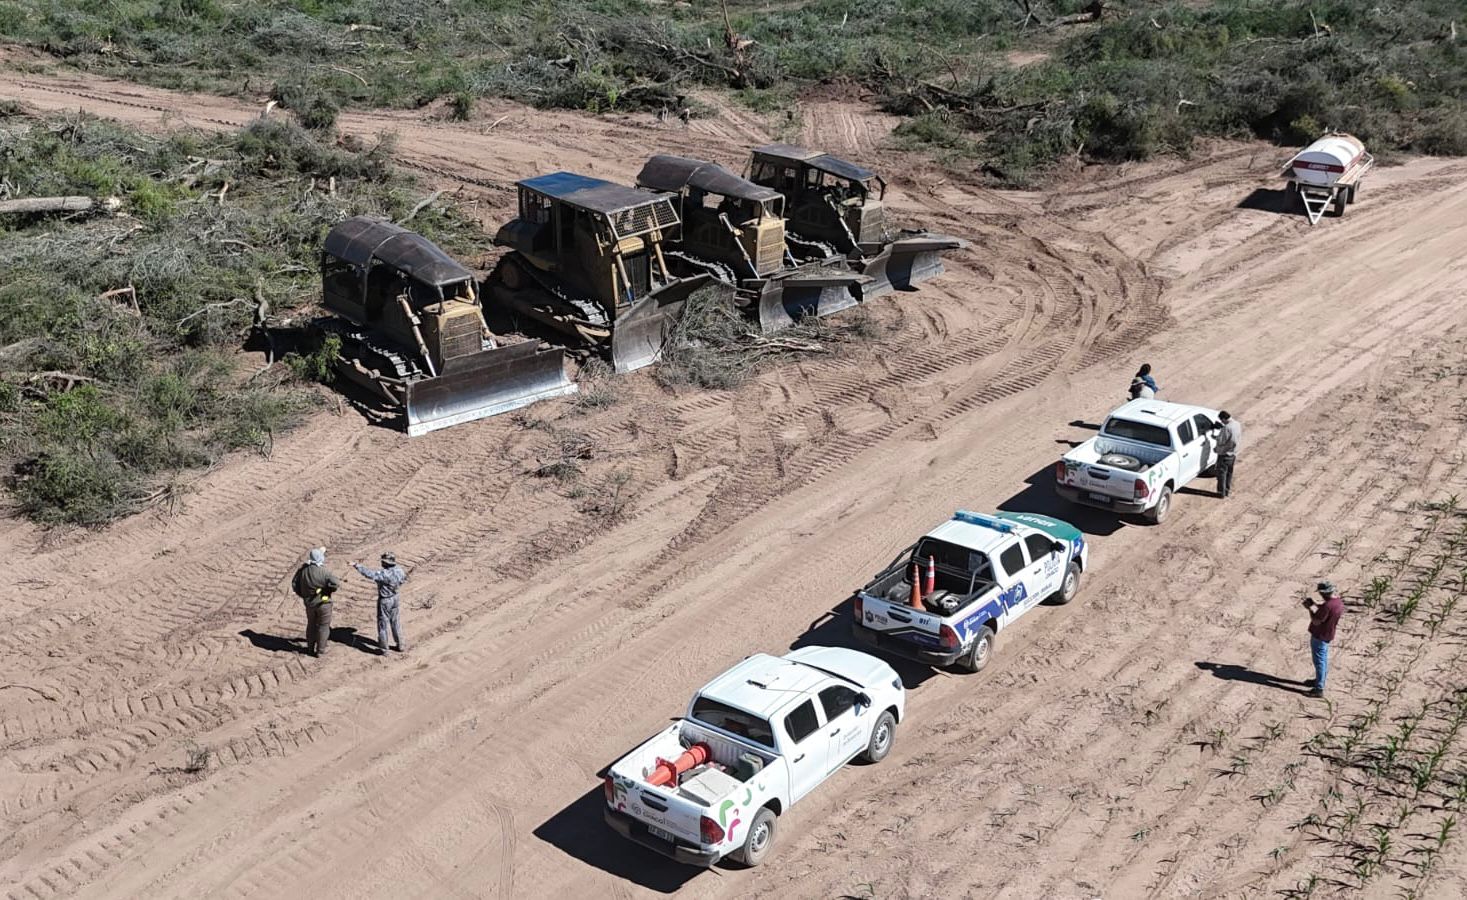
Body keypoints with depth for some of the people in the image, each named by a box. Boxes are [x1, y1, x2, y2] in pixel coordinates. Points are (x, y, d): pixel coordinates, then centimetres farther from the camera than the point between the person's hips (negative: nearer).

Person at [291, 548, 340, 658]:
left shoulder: (303, 569, -5)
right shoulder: (323, 571, -23)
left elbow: (294, 584, 4)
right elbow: (336, 583, -31)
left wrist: (303, 595, 14)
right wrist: (330, 590, -9)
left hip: (309, 603, 5)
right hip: (323, 602, -5)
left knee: (311, 625, 22)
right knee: (323, 626, 9)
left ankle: (310, 648, 32)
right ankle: (320, 650, 13)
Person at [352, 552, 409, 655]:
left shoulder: (384, 573, -30)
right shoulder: (399, 570, -7)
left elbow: (369, 573, -34)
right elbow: (404, 577, 14)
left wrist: (356, 565, -26)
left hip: (385, 601, -7)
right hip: (395, 599, 7)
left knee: (383, 624, 7)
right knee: (396, 623, 20)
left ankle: (383, 648, 17)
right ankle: (400, 645, 29)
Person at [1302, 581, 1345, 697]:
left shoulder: (1327, 606, -31)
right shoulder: (1339, 602, -2)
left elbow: (1316, 621, -25)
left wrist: (1311, 608, -14)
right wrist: (1314, 604, 6)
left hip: (1319, 637, -9)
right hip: (1327, 635, 9)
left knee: (1319, 662, -2)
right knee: (1324, 659, 24)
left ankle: (1319, 689, 3)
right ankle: (1320, 680, 42)